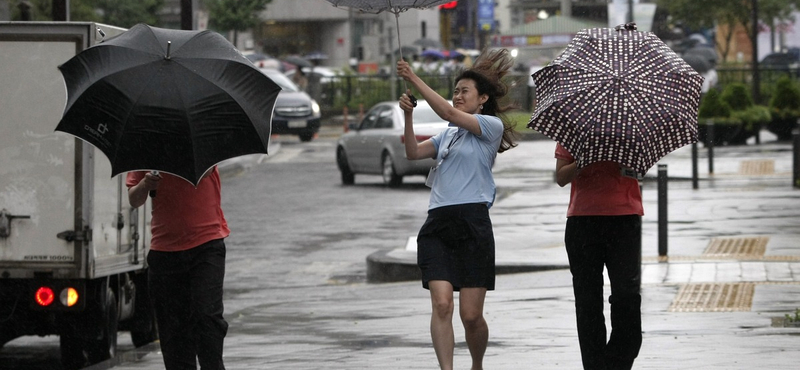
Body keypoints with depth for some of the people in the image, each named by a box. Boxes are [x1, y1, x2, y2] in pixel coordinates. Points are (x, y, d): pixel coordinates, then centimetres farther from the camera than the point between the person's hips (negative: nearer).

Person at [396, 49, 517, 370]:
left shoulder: (492, 126, 4)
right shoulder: (447, 135, 23)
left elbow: (449, 113, -8)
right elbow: (414, 152, 9)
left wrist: (415, 80, -9)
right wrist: (408, 116, -4)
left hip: (473, 224, -5)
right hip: (438, 223, 5)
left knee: (471, 315, -2)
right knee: (441, 304, -14)